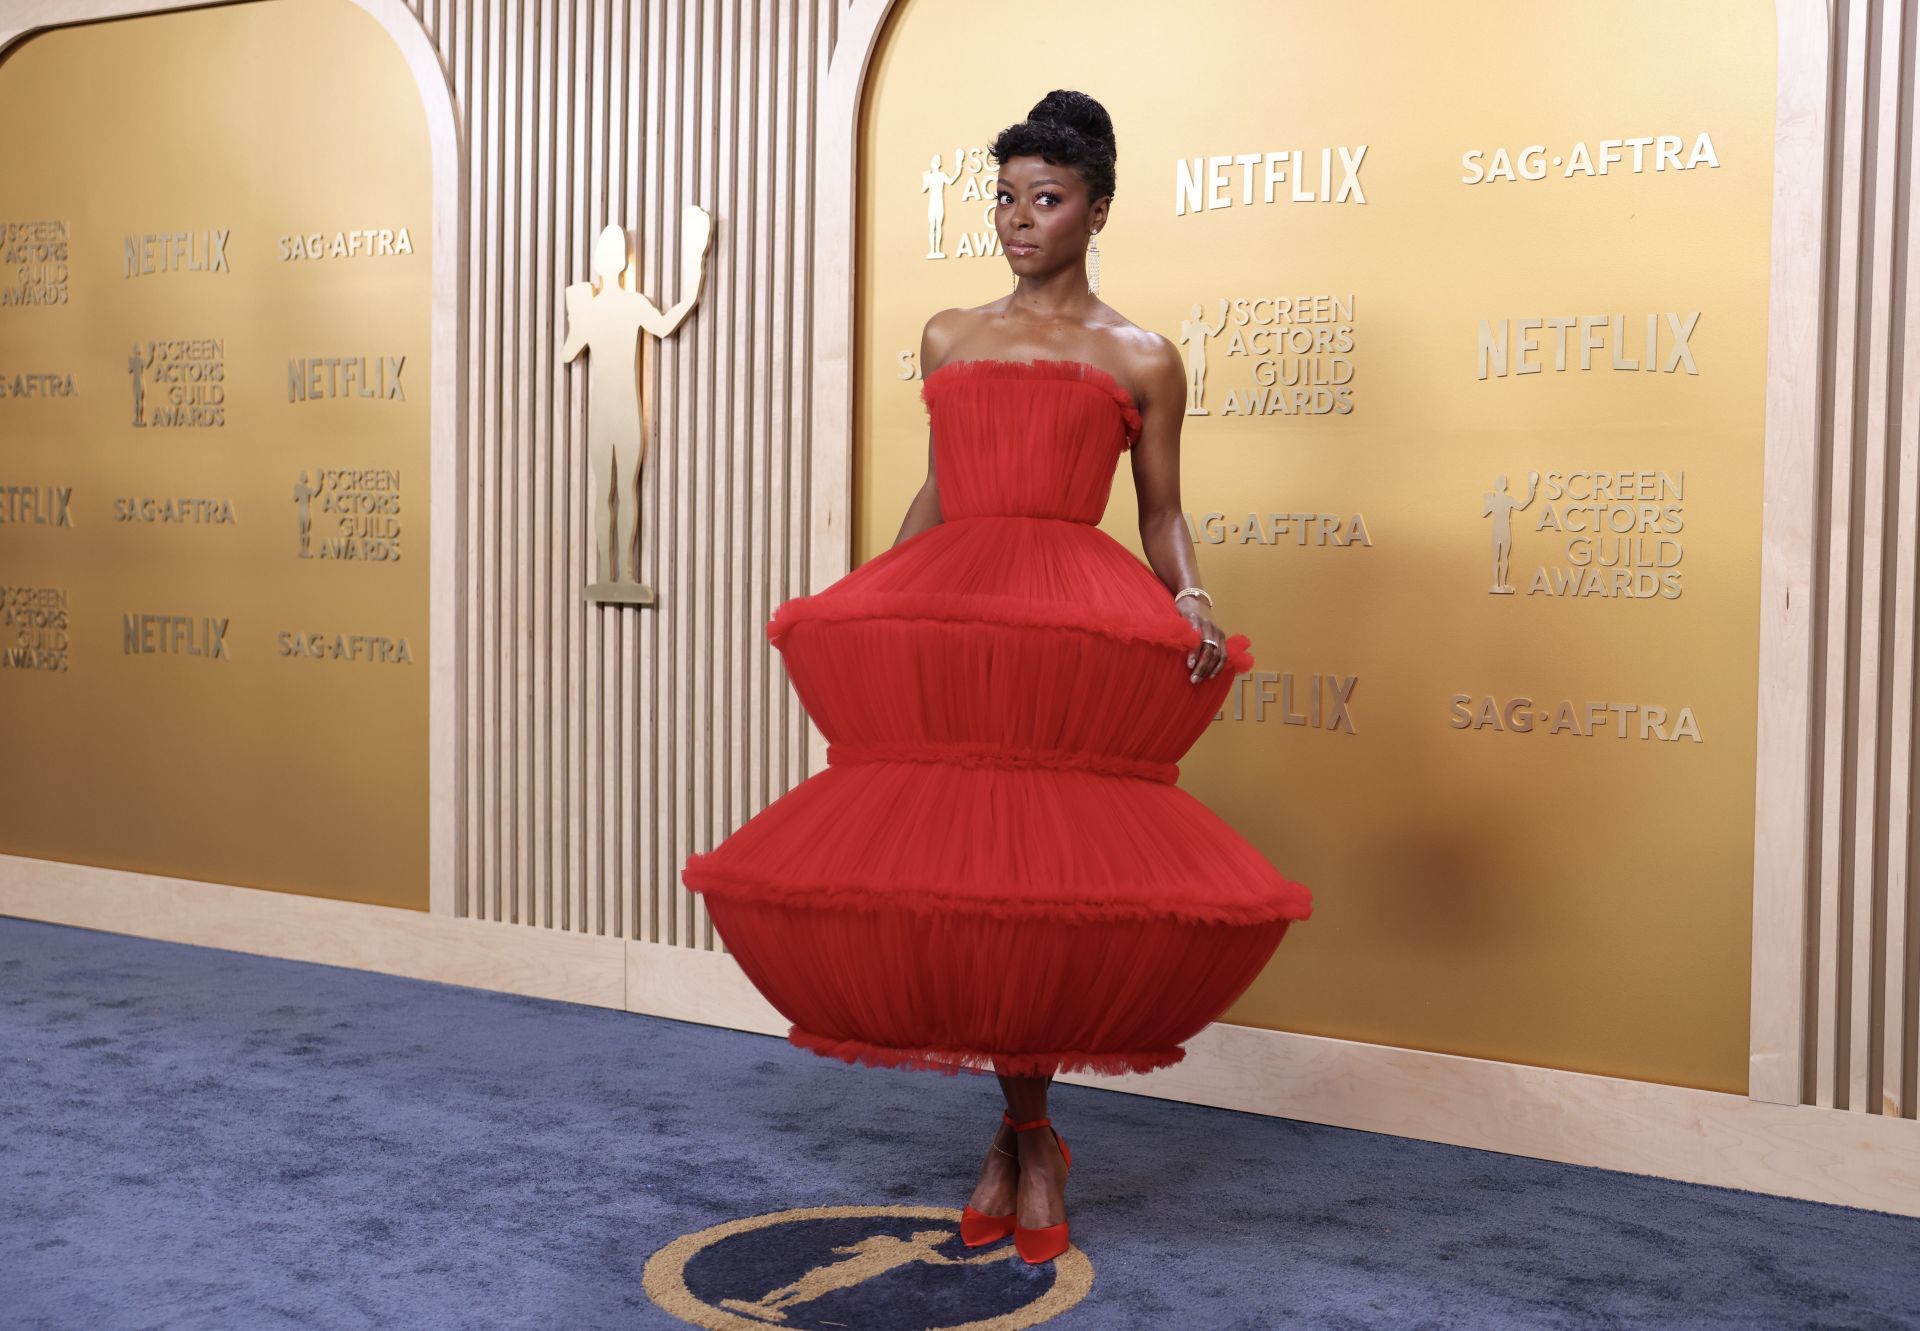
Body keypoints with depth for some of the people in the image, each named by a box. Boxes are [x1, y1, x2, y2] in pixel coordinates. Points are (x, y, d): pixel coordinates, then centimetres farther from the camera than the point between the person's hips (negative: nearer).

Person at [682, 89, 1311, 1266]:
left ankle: (1028, 1136, 13)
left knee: (1039, 864, -6)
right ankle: (1026, 1134, 17)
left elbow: (1163, 514, 11)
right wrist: (860, 608, 17)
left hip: (1073, 635, -3)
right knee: (961, 864, 0)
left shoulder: (1140, 360, 9)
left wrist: (1190, 602, -8)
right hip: (945, 634, 3)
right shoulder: (949, 338, 18)